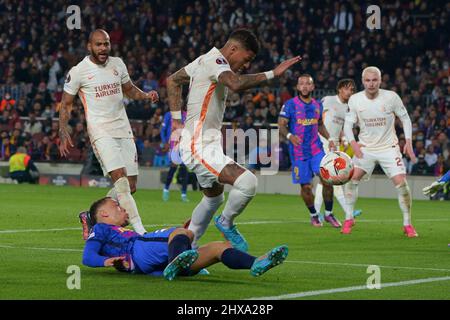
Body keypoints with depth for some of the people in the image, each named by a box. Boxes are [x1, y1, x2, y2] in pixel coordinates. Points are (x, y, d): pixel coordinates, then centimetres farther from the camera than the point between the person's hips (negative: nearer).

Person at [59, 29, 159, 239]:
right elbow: (66, 104, 2)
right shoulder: (79, 71, -5)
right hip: (101, 132, -6)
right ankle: (140, 231, -26)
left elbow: (129, 90, 24)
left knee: (130, 186, 3)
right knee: (120, 178, -22)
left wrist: (147, 95, 2)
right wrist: (64, 135, -8)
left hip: (124, 130, 6)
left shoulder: (117, 64, 9)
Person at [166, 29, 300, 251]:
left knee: (214, 198, 26)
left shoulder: (206, 60, 14)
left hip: (205, 144, 11)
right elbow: (236, 84, -38)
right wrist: (272, 74, -32)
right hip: (200, 148, -11)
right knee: (248, 182, -26)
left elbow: (173, 80, 27)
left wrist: (177, 119, 23)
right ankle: (226, 222, 0)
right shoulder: (215, 61, -16)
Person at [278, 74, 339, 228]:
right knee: (306, 186, 0)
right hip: (298, 151, -3)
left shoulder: (318, 105, 9)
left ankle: (328, 214, 7)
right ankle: (313, 215, 22)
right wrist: (289, 136, -29)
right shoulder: (290, 104, -6)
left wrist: (329, 138, 7)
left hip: (316, 149, 3)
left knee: (327, 179, -11)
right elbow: (281, 125, -9)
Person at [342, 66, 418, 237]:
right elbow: (348, 123, 0)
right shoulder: (355, 100, -8)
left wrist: (408, 142, -8)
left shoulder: (391, 97, -12)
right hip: (365, 148, 2)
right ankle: (349, 219, 10)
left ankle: (407, 224, 2)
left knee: (401, 183, -12)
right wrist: (353, 143, -17)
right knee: (351, 179, -9)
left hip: (389, 147, -2)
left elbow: (405, 118, 0)